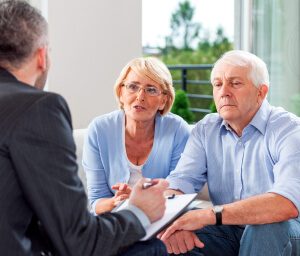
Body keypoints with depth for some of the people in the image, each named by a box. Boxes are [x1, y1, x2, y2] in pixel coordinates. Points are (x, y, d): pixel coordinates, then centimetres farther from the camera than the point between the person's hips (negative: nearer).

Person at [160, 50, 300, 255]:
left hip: (281, 233, -2)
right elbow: (180, 181, -8)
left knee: (268, 227, -35)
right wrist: (173, 222, -32)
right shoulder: (206, 129, 3)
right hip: (227, 233, 3)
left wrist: (210, 215, -40)